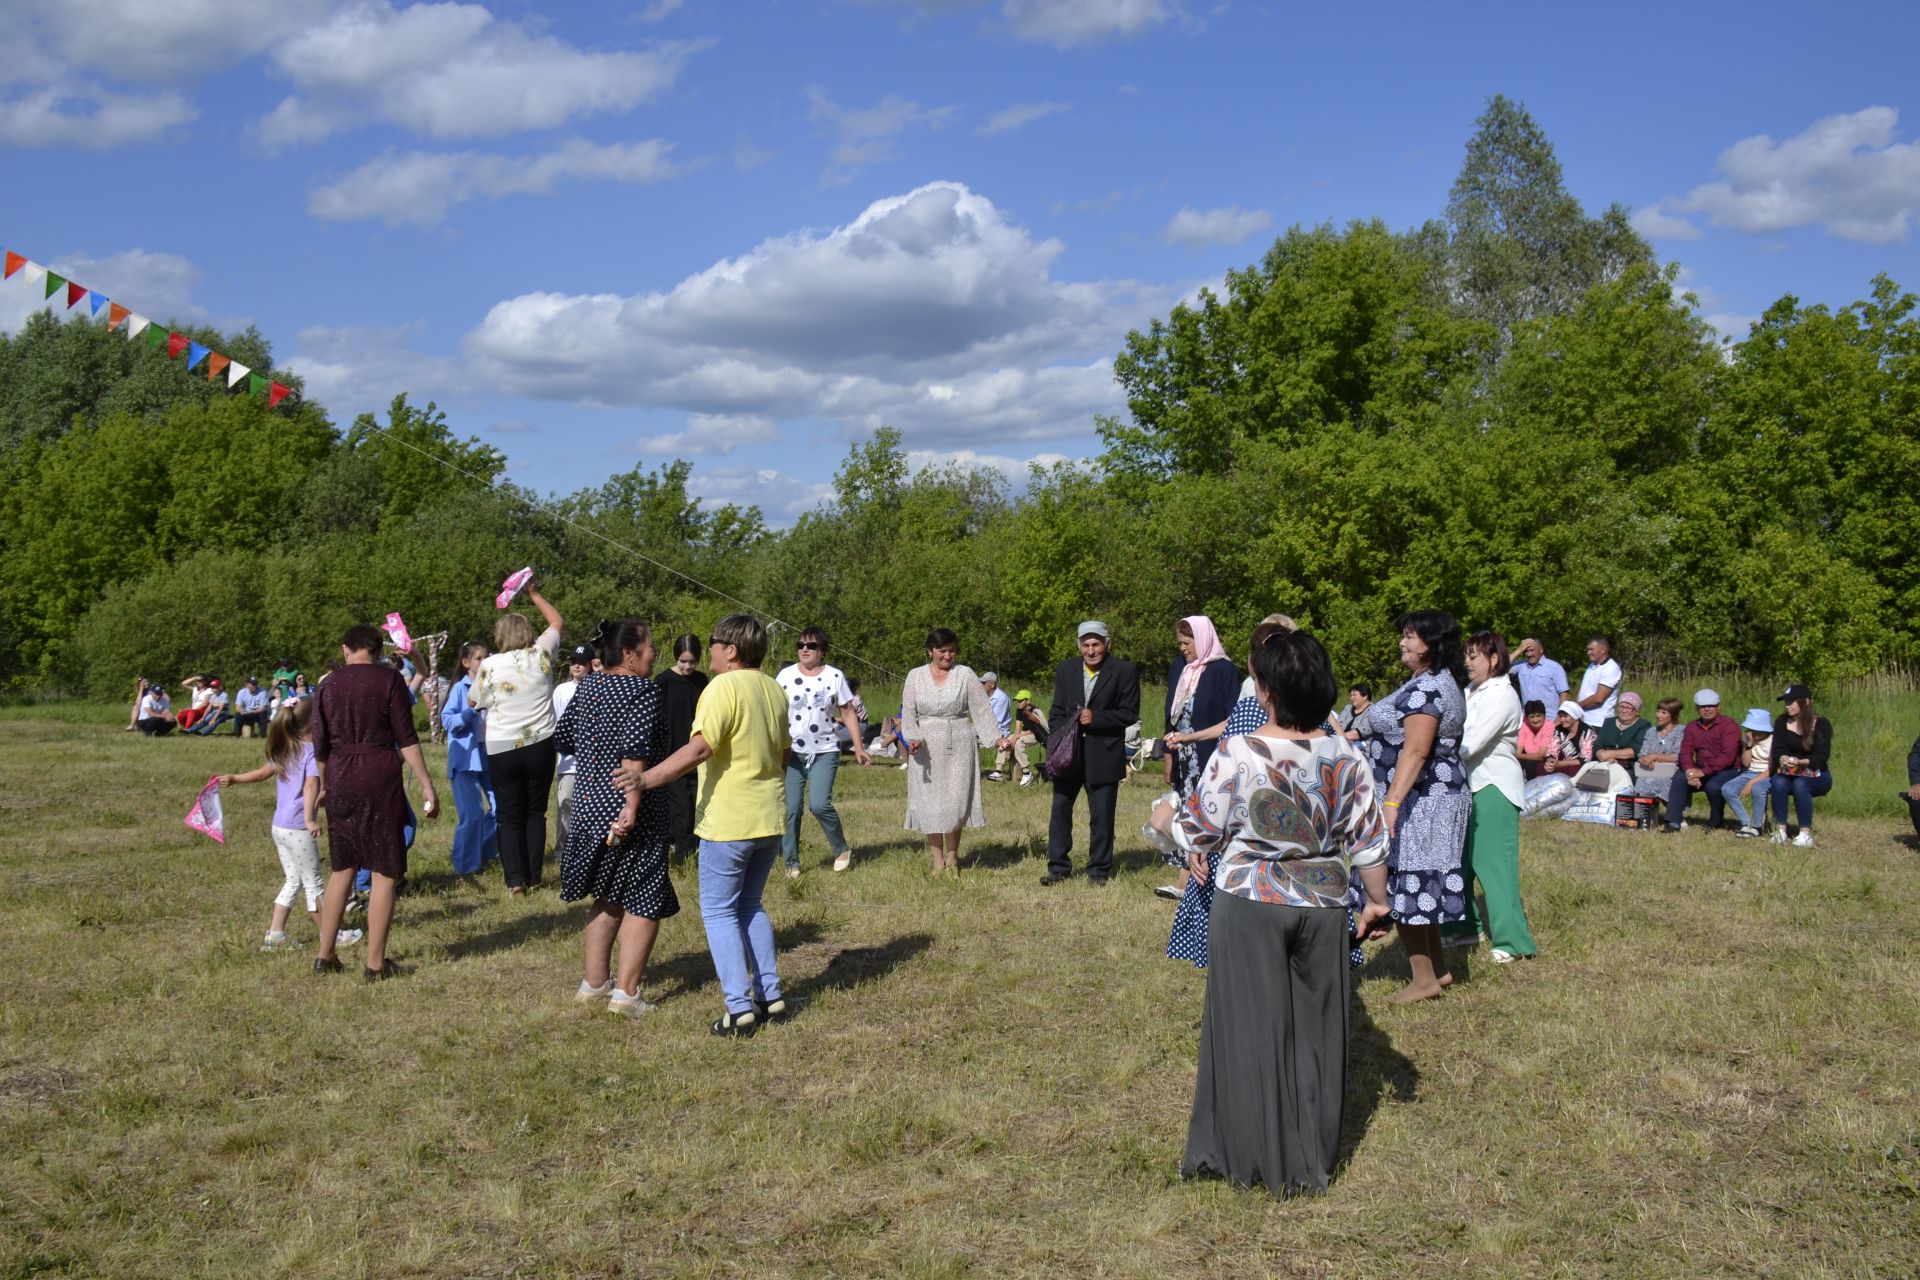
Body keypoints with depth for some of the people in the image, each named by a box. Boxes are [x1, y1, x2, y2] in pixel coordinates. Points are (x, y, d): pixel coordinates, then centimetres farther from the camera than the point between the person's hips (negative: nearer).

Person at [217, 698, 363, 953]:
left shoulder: (284, 752, 12)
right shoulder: (312, 751, -14)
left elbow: (263, 772, 27)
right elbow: (311, 785, -27)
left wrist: (234, 779, 45)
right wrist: (309, 819, -38)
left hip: (279, 827, 8)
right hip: (298, 829, -8)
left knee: (292, 881, 17)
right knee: (313, 884, 2)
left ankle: (275, 935, 17)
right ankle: (330, 935, 12)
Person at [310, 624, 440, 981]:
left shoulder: (330, 684, 8)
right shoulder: (389, 679, -3)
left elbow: (320, 746, 10)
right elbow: (406, 738, -8)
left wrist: (325, 784, 25)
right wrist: (426, 785, -6)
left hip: (340, 780, 4)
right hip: (380, 777, -4)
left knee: (343, 867, 18)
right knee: (385, 871, 2)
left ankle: (325, 955, 21)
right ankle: (375, 963, 3)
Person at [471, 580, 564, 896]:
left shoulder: (490, 666, -8)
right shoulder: (541, 655, -4)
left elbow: (477, 702, 6)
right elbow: (556, 621, 14)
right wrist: (535, 595, 21)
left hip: (502, 749, -1)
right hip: (540, 746, 1)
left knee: (510, 816, 6)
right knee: (536, 812, 14)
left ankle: (515, 880, -1)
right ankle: (533, 875, 14)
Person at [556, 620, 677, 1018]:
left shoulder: (585, 687, 8)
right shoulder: (644, 690, -14)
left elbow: (562, 738, 16)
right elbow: (637, 750, -25)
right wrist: (632, 806, -28)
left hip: (588, 806, 7)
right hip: (631, 812, -7)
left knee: (609, 897, 21)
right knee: (644, 900, 2)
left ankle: (595, 982, 25)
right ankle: (626, 992, -2)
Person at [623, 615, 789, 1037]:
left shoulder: (724, 687, -15)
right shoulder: (775, 690, 11)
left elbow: (700, 748, -25)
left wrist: (648, 778, -27)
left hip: (729, 822, -8)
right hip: (770, 820, 8)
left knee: (719, 912, 1)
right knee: (751, 907, 20)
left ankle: (740, 1009, -3)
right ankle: (770, 997, 18)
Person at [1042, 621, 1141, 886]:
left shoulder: (1125, 671, -4)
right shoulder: (1065, 670, 7)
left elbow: (1130, 714, -6)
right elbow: (1056, 712, 9)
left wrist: (1095, 717, -17)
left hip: (1103, 755, -3)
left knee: (1101, 815, 5)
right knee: (1060, 810, 6)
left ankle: (1099, 869, 17)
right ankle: (1058, 866, 17)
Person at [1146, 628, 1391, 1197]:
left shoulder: (1237, 755, -17)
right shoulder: (1346, 756, -6)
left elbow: (1198, 833, -7)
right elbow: (1369, 841, 0)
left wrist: (1165, 819, 14)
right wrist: (1377, 900, 15)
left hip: (1250, 908, -3)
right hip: (1321, 908, 3)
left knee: (1251, 1028, 10)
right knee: (1314, 1030, 14)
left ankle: (1254, 1155, 20)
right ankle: (1311, 1157, 25)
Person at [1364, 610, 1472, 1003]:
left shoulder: (1426, 687, -19)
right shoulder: (1443, 682, 14)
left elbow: (1415, 751, -27)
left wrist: (1392, 802, -33)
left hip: (1420, 797, -11)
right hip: (1437, 794, 11)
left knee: (1407, 884, -4)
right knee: (1422, 883, 16)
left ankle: (1424, 978, 3)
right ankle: (1438, 969, 24)